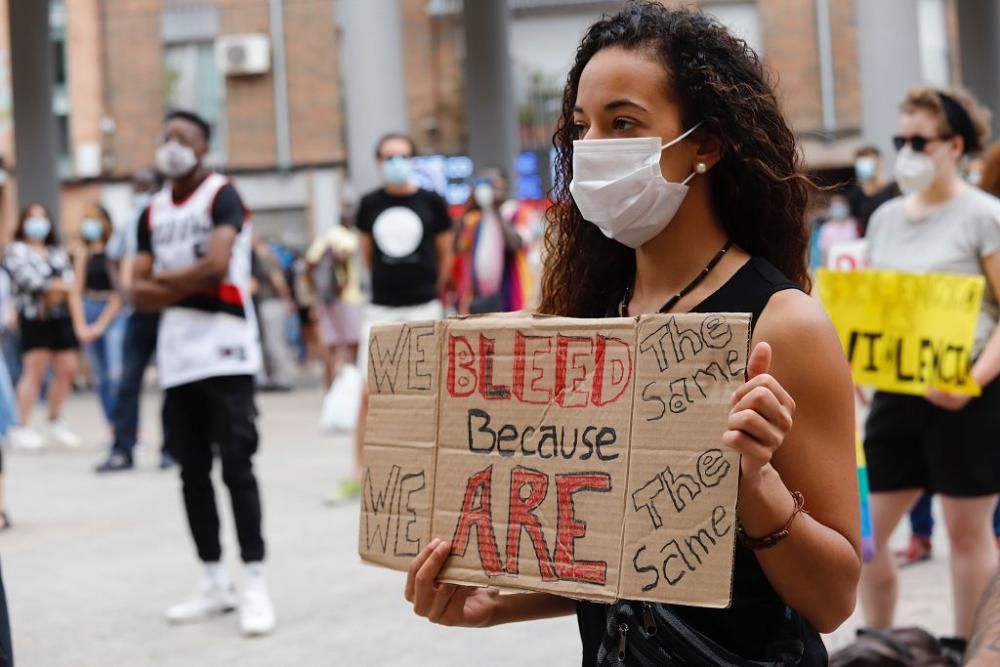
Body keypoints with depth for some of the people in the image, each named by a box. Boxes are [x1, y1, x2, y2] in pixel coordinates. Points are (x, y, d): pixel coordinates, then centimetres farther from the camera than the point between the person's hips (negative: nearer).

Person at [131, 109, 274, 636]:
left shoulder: (222, 196, -4)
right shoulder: (152, 212, 15)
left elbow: (215, 266, -19)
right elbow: (141, 292, 8)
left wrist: (164, 280, -4)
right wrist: (191, 285, -8)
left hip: (224, 351, -6)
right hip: (176, 355, 6)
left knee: (235, 465, -8)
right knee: (192, 470, 9)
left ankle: (254, 583, -5)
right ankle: (213, 583, 18)